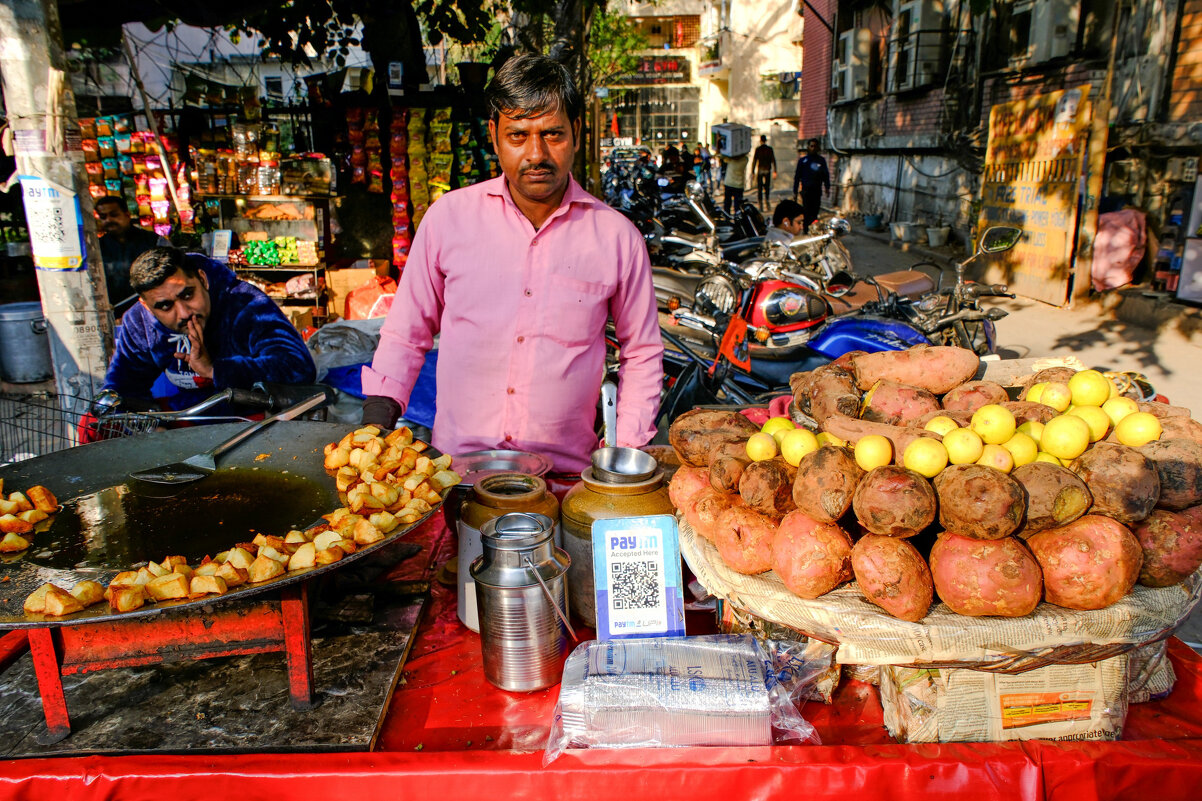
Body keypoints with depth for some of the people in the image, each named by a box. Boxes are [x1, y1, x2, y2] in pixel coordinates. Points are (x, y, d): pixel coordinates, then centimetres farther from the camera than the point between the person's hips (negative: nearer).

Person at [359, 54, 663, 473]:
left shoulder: (616, 236, 2)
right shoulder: (448, 216, 3)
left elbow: (642, 354, 12)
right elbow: (407, 333, 13)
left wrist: (628, 455, 5)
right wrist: (378, 417, 2)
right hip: (456, 468, 0)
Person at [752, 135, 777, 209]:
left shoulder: (758, 149, -4)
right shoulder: (770, 149, 1)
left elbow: (754, 160, -5)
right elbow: (773, 160, 0)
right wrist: (774, 171, 4)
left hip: (760, 170, -1)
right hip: (768, 170, 1)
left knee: (759, 188, 2)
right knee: (767, 187, 9)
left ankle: (760, 204, -3)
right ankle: (767, 203, 1)